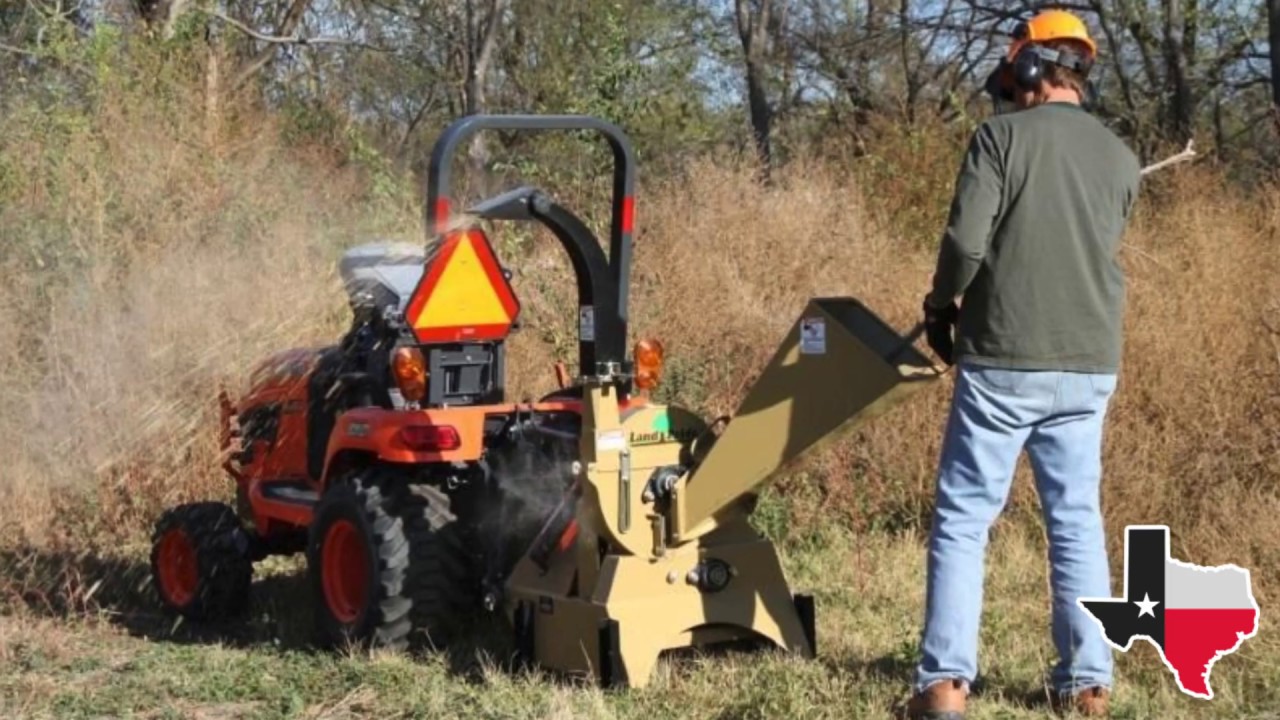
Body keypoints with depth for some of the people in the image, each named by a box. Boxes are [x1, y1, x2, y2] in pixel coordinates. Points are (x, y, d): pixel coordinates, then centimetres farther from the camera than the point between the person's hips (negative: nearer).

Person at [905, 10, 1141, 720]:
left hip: (1004, 361, -4)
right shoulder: (1120, 159, 9)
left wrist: (941, 307, 5)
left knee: (963, 520, 2)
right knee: (1078, 521, 13)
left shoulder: (1001, 136, -6)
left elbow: (966, 240, -14)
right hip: (1089, 366, 5)